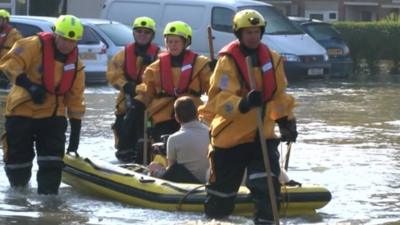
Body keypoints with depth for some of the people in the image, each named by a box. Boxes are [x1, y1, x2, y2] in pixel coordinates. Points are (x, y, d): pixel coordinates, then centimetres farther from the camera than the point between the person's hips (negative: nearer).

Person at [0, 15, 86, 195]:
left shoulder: (75, 65, 3)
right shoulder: (34, 46, -12)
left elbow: (75, 100, 8)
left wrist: (75, 136, 6)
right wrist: (29, 85, -32)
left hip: (52, 114, 3)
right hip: (22, 111, -3)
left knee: (52, 160, -8)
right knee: (18, 158, 5)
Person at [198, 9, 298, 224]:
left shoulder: (272, 59, 5)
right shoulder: (228, 60, -14)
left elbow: (279, 94, 19)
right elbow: (219, 98, -24)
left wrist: (286, 121, 17)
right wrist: (243, 104, -40)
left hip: (262, 134, 4)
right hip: (230, 134, -4)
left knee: (267, 182, -16)